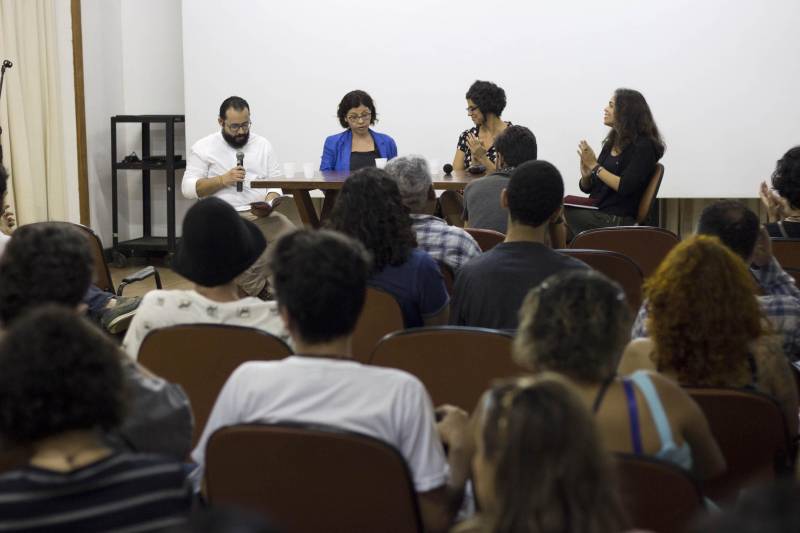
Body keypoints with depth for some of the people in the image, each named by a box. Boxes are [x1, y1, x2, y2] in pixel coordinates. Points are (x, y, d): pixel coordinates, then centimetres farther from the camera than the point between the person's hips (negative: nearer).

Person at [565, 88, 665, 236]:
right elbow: (587, 188, 18)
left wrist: (594, 165, -14)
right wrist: (586, 174, -5)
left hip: (619, 219, -7)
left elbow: (624, 187, -18)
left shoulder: (642, 146, -6)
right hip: (598, 212, 7)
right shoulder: (611, 143, 16)